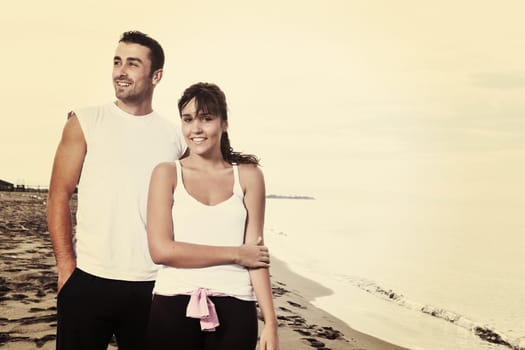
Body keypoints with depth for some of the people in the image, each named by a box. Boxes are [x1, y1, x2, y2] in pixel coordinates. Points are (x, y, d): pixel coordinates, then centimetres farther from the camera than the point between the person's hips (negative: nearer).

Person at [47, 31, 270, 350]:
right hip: (88, 280, -1)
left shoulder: (175, 137, 6)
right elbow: (59, 196, 0)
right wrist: (66, 267, -6)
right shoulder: (86, 123, 2)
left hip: (152, 286, 2)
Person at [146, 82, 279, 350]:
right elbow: (161, 250, -8)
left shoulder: (248, 176, 3)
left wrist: (270, 320, -5)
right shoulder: (167, 173, 1)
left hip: (234, 310, 1)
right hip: (173, 307, 0)